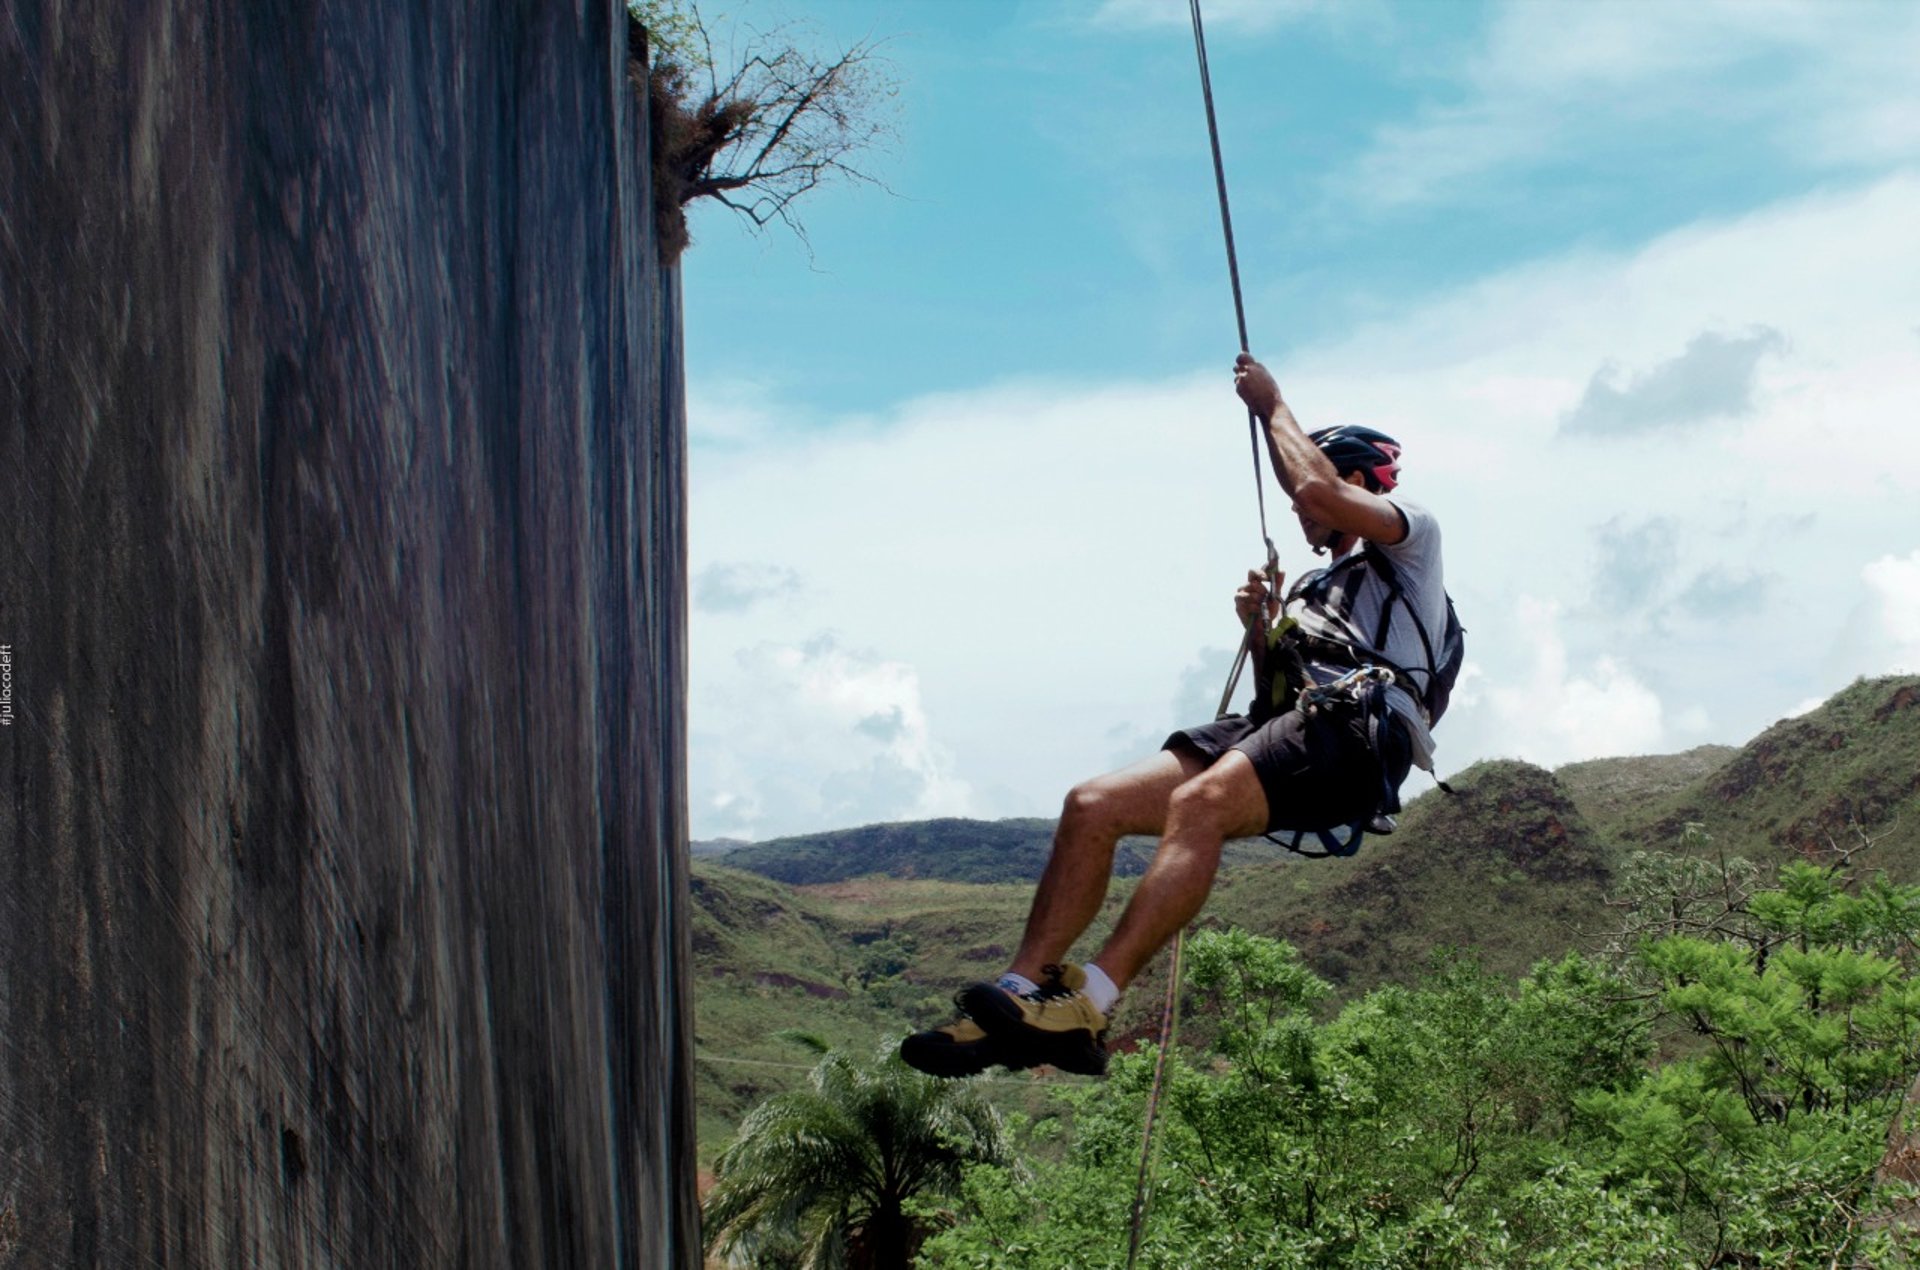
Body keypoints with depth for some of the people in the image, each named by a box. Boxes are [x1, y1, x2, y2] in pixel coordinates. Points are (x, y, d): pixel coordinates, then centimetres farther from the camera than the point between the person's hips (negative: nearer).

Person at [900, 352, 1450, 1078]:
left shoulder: (1413, 536, 15)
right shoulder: (1314, 591, 37)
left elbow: (1318, 489, -6)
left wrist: (1271, 406, 7)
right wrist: (1259, 632, 13)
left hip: (1355, 733, -8)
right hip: (1278, 733, 8)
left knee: (1198, 804, -36)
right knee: (1091, 806, -10)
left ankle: (1088, 1010, -47)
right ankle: (1019, 994, -17)